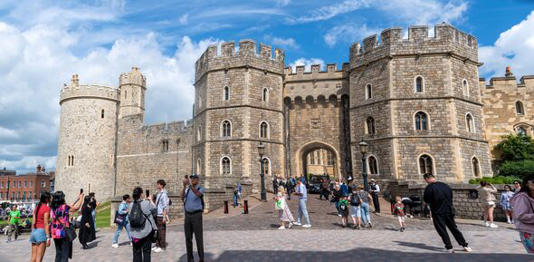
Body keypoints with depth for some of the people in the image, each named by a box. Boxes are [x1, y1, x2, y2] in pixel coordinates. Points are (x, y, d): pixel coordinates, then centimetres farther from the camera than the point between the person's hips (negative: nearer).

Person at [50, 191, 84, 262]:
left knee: (58, 254, 17)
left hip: (55, 234, 7)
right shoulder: (64, 207, -15)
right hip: (64, 233, -7)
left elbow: (69, 208, 14)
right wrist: (81, 198, 11)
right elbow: (76, 208, -2)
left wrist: (77, 199, 23)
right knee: (65, 255, 2)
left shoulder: (53, 208, 5)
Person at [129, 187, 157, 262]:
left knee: (136, 252, 13)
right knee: (146, 251, 8)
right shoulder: (147, 203, -14)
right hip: (146, 232, -3)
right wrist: (151, 200, 16)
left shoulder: (131, 205, -3)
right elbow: (154, 210, 3)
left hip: (135, 233, 3)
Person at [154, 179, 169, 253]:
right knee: (157, 231, 14)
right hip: (157, 215, 8)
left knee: (161, 231, 0)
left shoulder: (164, 194, -14)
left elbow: (165, 207, -17)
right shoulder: (158, 194, 13)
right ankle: (157, 245, 24)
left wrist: (164, 217, -19)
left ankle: (162, 247, 9)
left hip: (161, 216, -8)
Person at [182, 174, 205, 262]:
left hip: (197, 215, -5)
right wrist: (184, 186, -26)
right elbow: (182, 197, -12)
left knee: (198, 238, -4)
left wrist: (190, 185, -40)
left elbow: (198, 194, -29)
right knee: (188, 238, 7)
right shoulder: (187, 189, 9)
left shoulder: (201, 189, -4)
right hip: (187, 215, 5)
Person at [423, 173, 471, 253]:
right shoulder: (445, 185, 4)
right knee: (454, 228, 16)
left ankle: (449, 248, 6)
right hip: (449, 210, 6)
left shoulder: (429, 187, -16)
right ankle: (465, 245, 19)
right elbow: (451, 196, 13)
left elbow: (426, 200, -8)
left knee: (442, 231, 5)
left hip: (438, 212, -5)